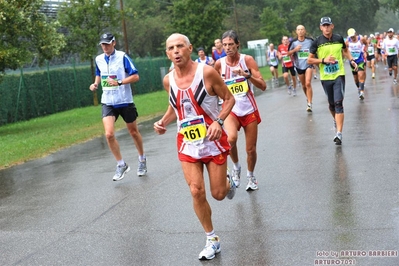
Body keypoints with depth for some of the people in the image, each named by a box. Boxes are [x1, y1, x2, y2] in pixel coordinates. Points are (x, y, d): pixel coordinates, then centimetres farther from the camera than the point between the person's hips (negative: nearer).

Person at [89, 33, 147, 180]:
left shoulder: (122, 57, -11)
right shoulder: (98, 59, 5)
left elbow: (135, 76, -14)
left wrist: (119, 82, -26)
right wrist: (96, 84, 3)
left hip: (125, 101, -3)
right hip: (108, 103, 3)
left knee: (133, 132, 12)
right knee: (109, 134, -14)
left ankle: (142, 160, 35)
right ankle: (121, 165, 3)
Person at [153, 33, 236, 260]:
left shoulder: (206, 72, -17)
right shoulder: (169, 80, -3)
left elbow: (229, 99, -8)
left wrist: (219, 121, -24)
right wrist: (164, 121, -4)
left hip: (213, 140, -3)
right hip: (187, 143, 3)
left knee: (218, 194, 4)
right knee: (197, 192, -5)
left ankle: (228, 181, 44)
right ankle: (212, 240, 13)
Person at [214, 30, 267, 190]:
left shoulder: (247, 60, -9)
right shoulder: (219, 64, -4)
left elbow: (263, 86, -15)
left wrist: (246, 75, -26)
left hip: (249, 110, 0)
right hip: (231, 110, 0)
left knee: (251, 149, 7)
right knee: (231, 139, -29)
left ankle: (250, 176, 36)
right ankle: (236, 167, 0)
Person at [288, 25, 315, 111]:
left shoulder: (310, 40, -4)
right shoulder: (293, 42, -3)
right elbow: (288, 53, 1)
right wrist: (295, 50, -16)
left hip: (308, 64, -3)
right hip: (299, 66, 3)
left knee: (308, 83, -18)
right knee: (304, 85, 14)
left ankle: (309, 104, -17)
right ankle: (308, 98, 40)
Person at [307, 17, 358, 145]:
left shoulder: (339, 38, 3)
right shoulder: (317, 42, -4)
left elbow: (345, 50, 22)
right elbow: (309, 60, -2)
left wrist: (351, 60, 6)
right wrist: (323, 60, -15)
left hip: (339, 75, -1)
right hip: (325, 77, 1)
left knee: (338, 103, -12)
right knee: (331, 104, 14)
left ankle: (339, 134, -17)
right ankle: (336, 120, 46)